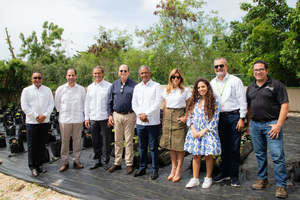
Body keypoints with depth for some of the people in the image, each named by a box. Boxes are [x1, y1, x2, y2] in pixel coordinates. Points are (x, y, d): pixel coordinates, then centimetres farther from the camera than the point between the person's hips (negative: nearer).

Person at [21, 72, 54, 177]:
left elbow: (51, 104, 4)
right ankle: (32, 167, 12)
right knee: (32, 145, 1)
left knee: (42, 145, 8)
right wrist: (36, 116, -10)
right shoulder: (26, 90, 4)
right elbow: (24, 106, -3)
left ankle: (39, 165, 20)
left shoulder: (47, 90, 10)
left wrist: (44, 115, -10)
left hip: (45, 121, 2)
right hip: (31, 121, -2)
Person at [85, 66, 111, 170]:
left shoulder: (108, 86, -2)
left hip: (104, 118, -4)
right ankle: (97, 161, 23)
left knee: (105, 141, 1)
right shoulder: (90, 87, 14)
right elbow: (87, 103, 17)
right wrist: (86, 117, 11)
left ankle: (106, 161, 13)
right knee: (95, 142, 11)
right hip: (93, 118, 5)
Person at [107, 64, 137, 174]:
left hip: (129, 116, -3)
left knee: (129, 140, 3)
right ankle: (117, 163, 22)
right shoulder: (114, 84, 8)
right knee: (117, 140, 11)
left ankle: (129, 164, 14)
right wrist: (110, 114, 7)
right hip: (117, 115, 4)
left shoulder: (134, 85, -3)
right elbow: (110, 101, 12)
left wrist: (137, 115, -6)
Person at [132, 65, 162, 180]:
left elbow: (157, 103, -9)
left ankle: (155, 170, 14)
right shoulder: (137, 87, 14)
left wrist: (146, 114, -13)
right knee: (142, 147, 13)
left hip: (153, 122, -4)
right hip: (140, 122, 5)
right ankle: (142, 168, 26)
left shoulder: (156, 86, -1)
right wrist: (140, 114, -8)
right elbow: (134, 104, 9)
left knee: (153, 147, 2)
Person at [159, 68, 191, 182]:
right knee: (170, 144, 8)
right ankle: (173, 167, 21)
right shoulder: (166, 90, 11)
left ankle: (179, 169, 10)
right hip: (168, 117, 4)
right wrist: (163, 120, 9)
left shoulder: (185, 90, 0)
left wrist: (186, 117, -10)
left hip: (179, 117, -4)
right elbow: (164, 107, 13)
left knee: (179, 145, -2)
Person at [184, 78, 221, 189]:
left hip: (208, 133, -3)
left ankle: (208, 178, 22)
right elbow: (190, 117, 7)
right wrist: (193, 131, -7)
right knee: (196, 155, 7)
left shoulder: (214, 102, -4)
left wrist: (203, 132, -12)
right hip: (195, 132, 4)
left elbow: (214, 120, -7)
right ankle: (195, 179, 17)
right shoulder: (194, 102, 9)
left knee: (208, 155, 4)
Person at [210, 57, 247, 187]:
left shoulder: (235, 80, -1)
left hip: (234, 116, -4)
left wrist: (242, 118, -9)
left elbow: (242, 100, -3)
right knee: (223, 146, 12)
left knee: (234, 148, 1)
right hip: (219, 117, 4)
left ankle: (234, 176, 14)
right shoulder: (212, 83, 12)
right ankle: (224, 172, 25)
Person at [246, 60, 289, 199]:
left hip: (271, 124, -5)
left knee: (277, 155, -6)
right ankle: (262, 179, 27)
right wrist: (249, 124, 14)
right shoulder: (250, 87, 15)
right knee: (259, 154, 13)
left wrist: (278, 125, -15)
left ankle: (281, 185, 5)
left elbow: (285, 105, -7)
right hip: (255, 125, 5)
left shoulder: (276, 85, -2)